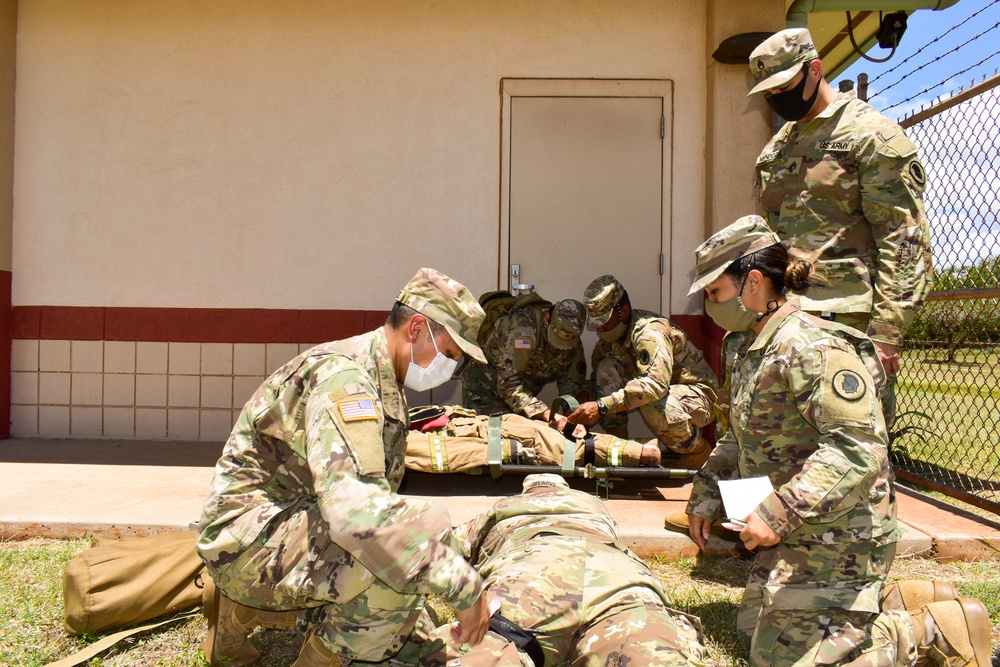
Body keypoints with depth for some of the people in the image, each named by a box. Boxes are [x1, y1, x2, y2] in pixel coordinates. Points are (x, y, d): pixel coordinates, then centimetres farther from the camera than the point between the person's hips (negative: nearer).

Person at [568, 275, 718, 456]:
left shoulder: (650, 333, -27)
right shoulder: (610, 338, -1)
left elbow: (656, 384, -42)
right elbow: (596, 380, 1)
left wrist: (602, 406, -48)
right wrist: (582, 411, -19)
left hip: (699, 396, -7)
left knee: (652, 401, -39)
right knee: (606, 368, -11)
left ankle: (696, 446, -10)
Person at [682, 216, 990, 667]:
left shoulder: (811, 347, -23)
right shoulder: (750, 350, 9)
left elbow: (859, 449, -31)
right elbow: (740, 439, 20)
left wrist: (779, 513, -32)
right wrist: (705, 495, 11)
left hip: (834, 535, -10)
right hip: (794, 533, 10)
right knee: (755, 631, 20)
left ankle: (935, 629, 5)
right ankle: (900, 610, 23)